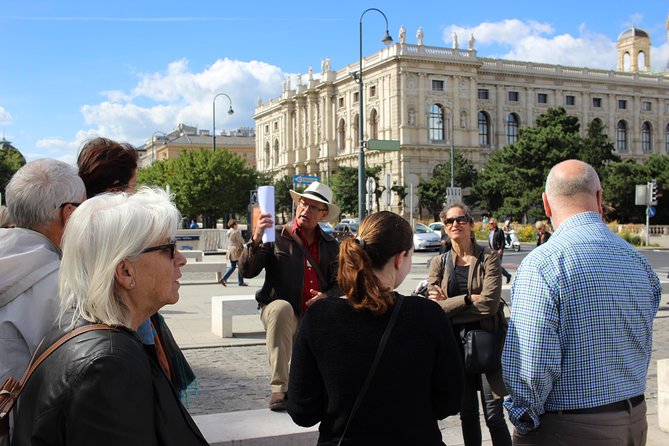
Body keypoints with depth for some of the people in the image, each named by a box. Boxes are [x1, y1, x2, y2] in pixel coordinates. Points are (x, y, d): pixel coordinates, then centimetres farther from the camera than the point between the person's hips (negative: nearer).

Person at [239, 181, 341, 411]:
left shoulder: (331, 245, 9)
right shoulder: (276, 236, -2)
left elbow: (340, 282, 11)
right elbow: (247, 271, -11)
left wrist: (326, 297, -11)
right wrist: (256, 240, -27)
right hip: (279, 314, -4)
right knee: (282, 307, -39)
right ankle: (280, 388, -34)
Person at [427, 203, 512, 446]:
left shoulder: (488, 257, -4)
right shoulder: (439, 262, 6)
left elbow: (490, 303, -17)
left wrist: (448, 304, -11)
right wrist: (469, 299, -16)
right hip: (456, 343, 4)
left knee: (493, 415, -2)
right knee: (467, 413, 13)